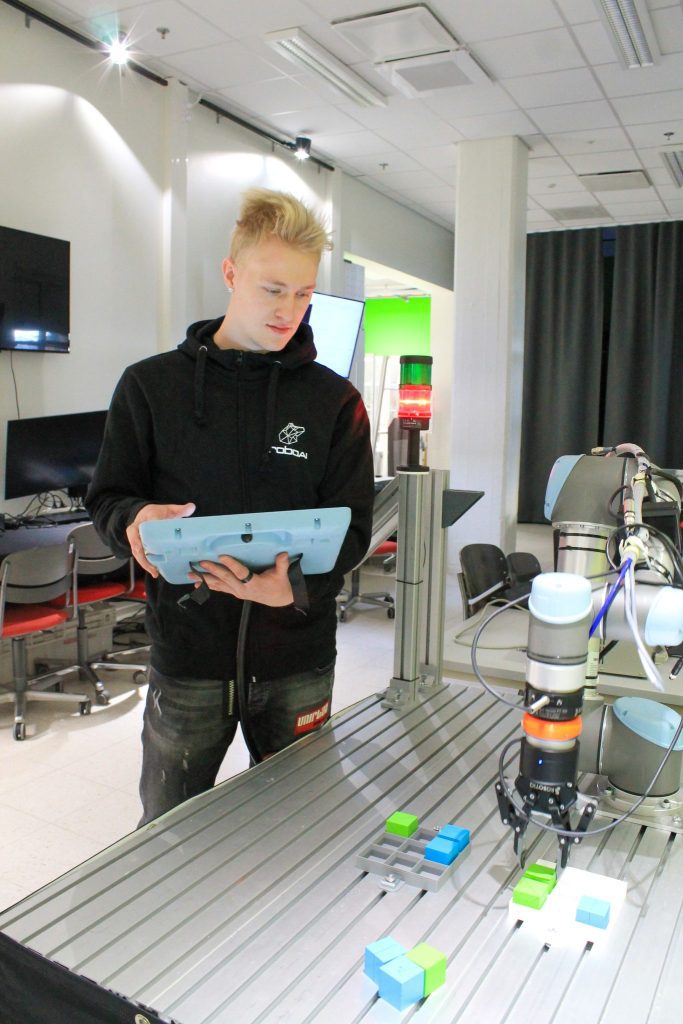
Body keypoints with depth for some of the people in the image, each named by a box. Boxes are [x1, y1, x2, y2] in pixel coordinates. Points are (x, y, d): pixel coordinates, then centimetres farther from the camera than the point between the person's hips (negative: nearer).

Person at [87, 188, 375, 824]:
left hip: (298, 657, 1)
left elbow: (352, 525, -3)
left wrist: (297, 586, -23)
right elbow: (107, 496, 3)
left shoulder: (334, 400, 0)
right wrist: (135, 519, -21)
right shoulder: (153, 384, 0)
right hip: (187, 651, 0)